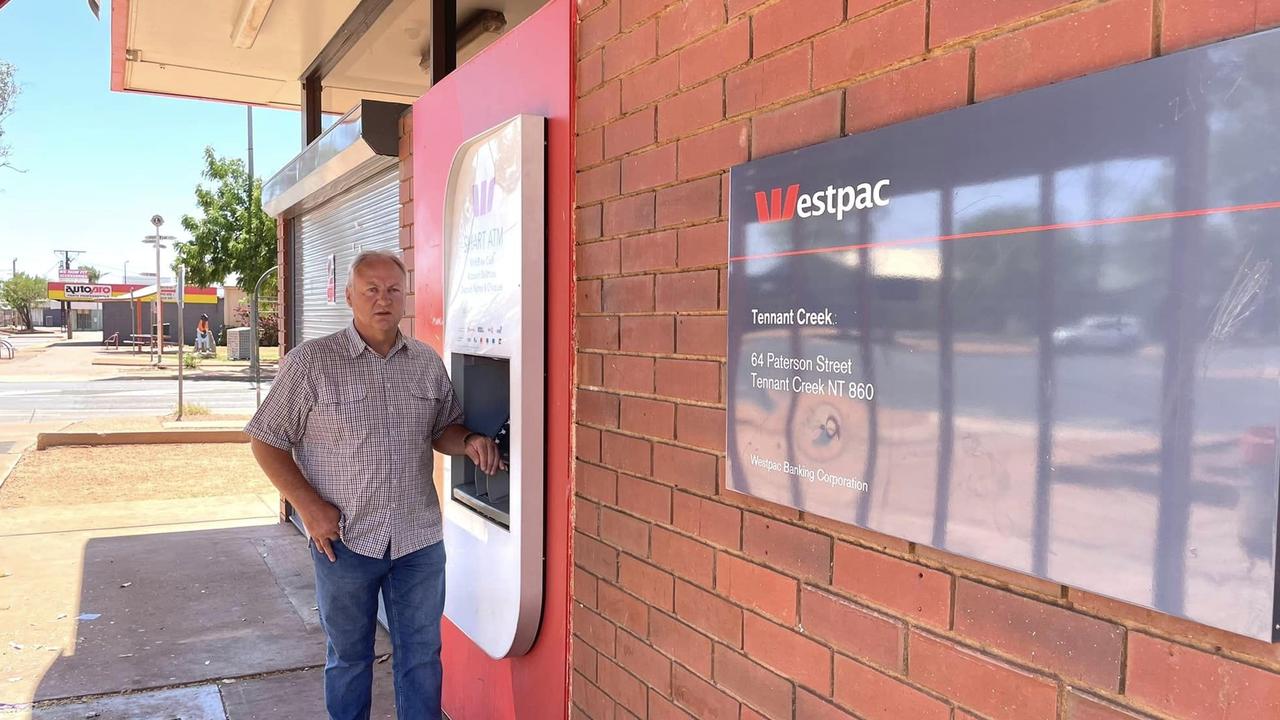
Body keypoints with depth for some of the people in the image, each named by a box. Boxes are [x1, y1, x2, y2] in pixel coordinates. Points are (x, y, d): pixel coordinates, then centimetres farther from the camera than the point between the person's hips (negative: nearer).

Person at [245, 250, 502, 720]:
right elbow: (266, 440, -4)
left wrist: (469, 443, -8)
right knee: (349, 656, 17)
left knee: (421, 655, 15)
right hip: (345, 539, -2)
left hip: (420, 539, 3)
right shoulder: (310, 363, -8)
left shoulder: (428, 363, 4)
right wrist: (309, 505, -12)